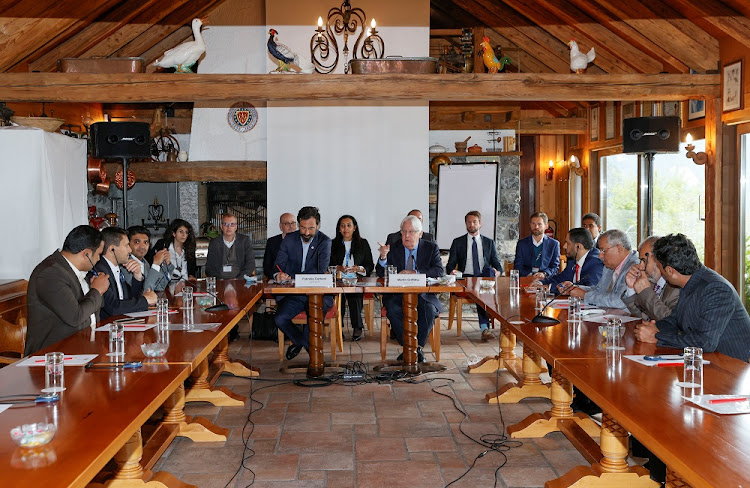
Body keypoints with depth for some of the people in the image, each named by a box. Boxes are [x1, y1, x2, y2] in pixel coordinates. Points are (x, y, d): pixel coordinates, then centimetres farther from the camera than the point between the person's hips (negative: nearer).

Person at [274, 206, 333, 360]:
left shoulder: (324, 242, -4)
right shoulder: (289, 239, 5)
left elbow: (320, 271, -16)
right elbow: (278, 265, 3)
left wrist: (291, 277, -27)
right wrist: (278, 275, -24)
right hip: (293, 294, 3)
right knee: (280, 319, -21)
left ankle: (299, 342, 6)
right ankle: (307, 344, 8)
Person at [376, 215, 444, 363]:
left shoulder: (431, 248, 6)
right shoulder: (393, 248, 7)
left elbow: (439, 271, -6)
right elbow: (381, 274, 1)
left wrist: (415, 273, -19)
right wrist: (383, 257, -20)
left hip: (423, 295, 0)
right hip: (397, 294, 1)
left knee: (429, 310, -31)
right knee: (393, 309, -31)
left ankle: (419, 347, -14)